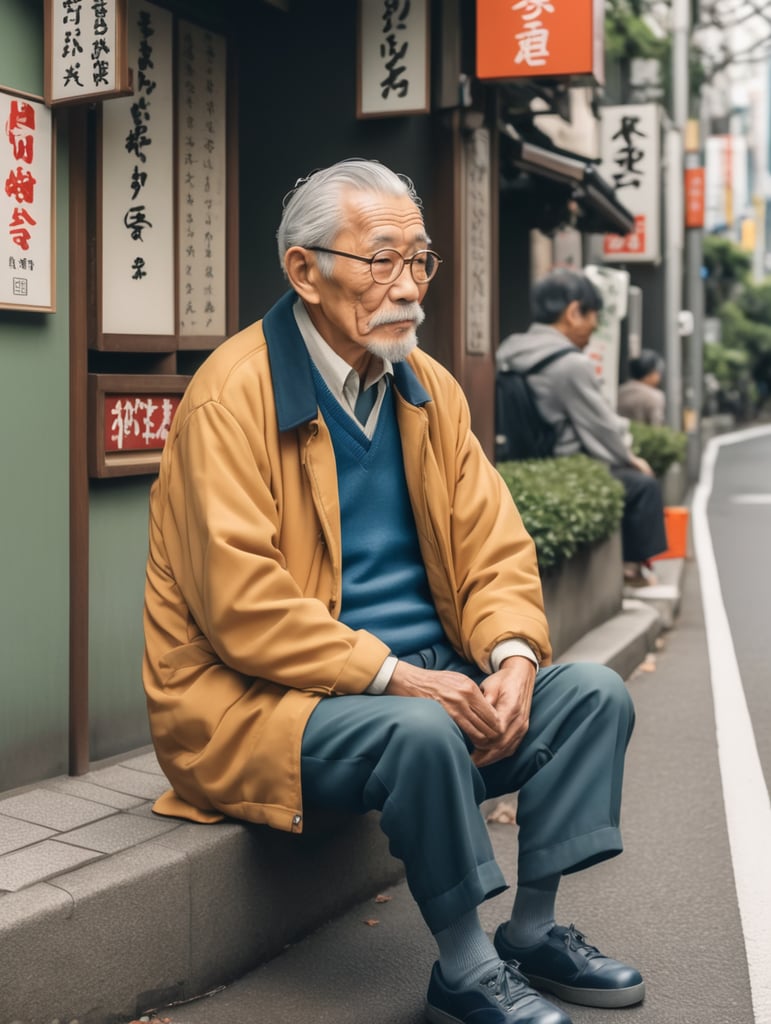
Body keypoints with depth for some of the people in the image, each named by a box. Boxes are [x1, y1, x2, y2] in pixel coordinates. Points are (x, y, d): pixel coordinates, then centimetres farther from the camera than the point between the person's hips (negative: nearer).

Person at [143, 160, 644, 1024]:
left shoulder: (429, 388, 9)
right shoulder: (232, 396, -14)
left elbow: (494, 547, 7)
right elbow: (242, 606, -21)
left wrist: (512, 657, -12)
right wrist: (397, 677, -23)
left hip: (425, 678, 8)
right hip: (264, 700, -7)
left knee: (592, 692, -5)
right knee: (424, 732, -33)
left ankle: (533, 931, 6)